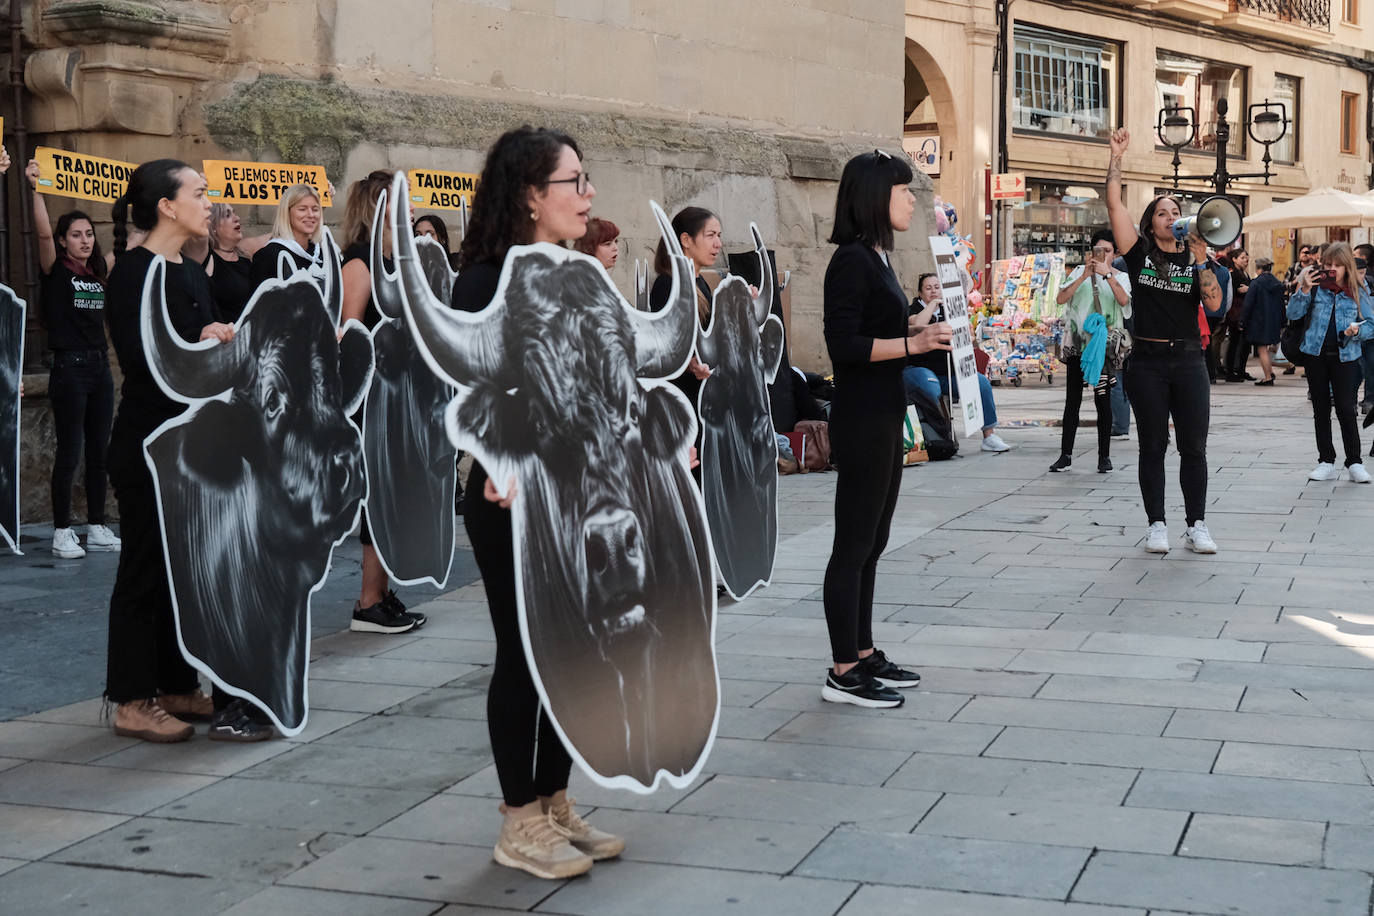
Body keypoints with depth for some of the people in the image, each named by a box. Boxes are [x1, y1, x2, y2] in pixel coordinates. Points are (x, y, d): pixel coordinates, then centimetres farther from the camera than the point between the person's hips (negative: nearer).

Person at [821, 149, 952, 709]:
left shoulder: (876, 258, 15)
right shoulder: (852, 260, -15)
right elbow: (844, 345, -22)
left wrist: (922, 328, 11)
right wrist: (912, 343, -23)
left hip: (884, 417, 10)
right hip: (862, 420, -10)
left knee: (870, 544, 15)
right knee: (854, 545, -4)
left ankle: (863, 654, 25)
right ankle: (843, 673, 2)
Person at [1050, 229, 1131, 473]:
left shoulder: (1120, 276, 7)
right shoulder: (1080, 272, 9)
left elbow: (1123, 300, -14)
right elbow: (1061, 299, -5)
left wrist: (1107, 274, -22)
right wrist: (1084, 276, -13)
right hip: (1077, 342, 1)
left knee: (1102, 398, -1)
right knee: (1072, 399, 3)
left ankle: (1104, 456, 6)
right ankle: (1065, 455, 6)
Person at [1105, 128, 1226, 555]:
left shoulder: (1194, 260, 8)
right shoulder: (1139, 253, 4)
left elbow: (1214, 304, -5)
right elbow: (1114, 205, -5)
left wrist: (1201, 261, -13)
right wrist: (1116, 156, -10)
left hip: (1189, 360, 2)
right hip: (1148, 361, -1)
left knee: (1194, 448, 3)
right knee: (1152, 448, 4)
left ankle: (1196, 527, 9)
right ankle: (1156, 525, 11)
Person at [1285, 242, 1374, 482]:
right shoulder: (1316, 288, 3)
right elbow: (1293, 314, -3)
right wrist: (1304, 290, -14)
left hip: (1344, 356, -2)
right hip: (1316, 354, 2)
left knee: (1346, 408, -6)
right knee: (1321, 409, 7)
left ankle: (1354, 463, 3)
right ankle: (1326, 462, 15)